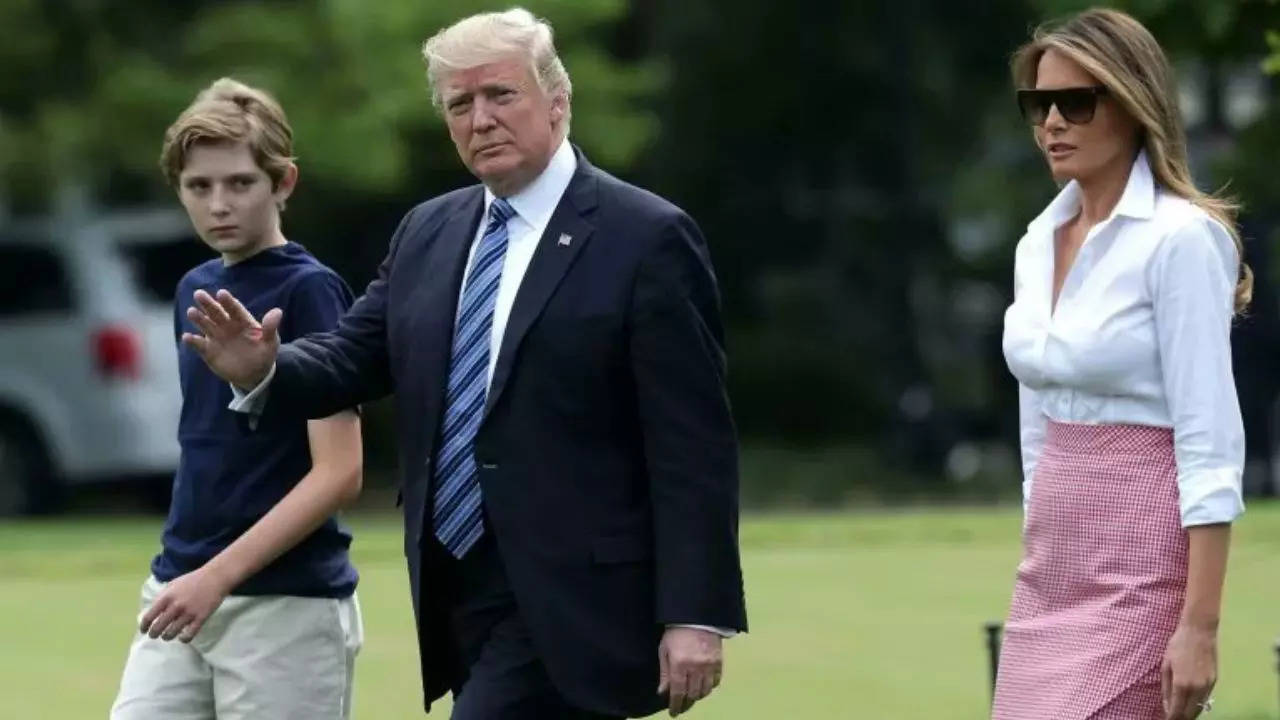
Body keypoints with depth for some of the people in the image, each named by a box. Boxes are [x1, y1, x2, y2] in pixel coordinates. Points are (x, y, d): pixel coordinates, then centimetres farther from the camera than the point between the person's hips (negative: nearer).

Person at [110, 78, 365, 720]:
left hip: (286, 605, -7)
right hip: (181, 596, 7)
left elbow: (339, 472, -16)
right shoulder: (194, 291, 12)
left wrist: (218, 576, -21)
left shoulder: (307, 292, -10)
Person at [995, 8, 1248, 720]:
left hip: (1141, 569, -8)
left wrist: (1199, 626, -20)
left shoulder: (1180, 240, -12)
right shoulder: (1039, 244, 11)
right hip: (1052, 571, 8)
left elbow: (1211, 446, -16)